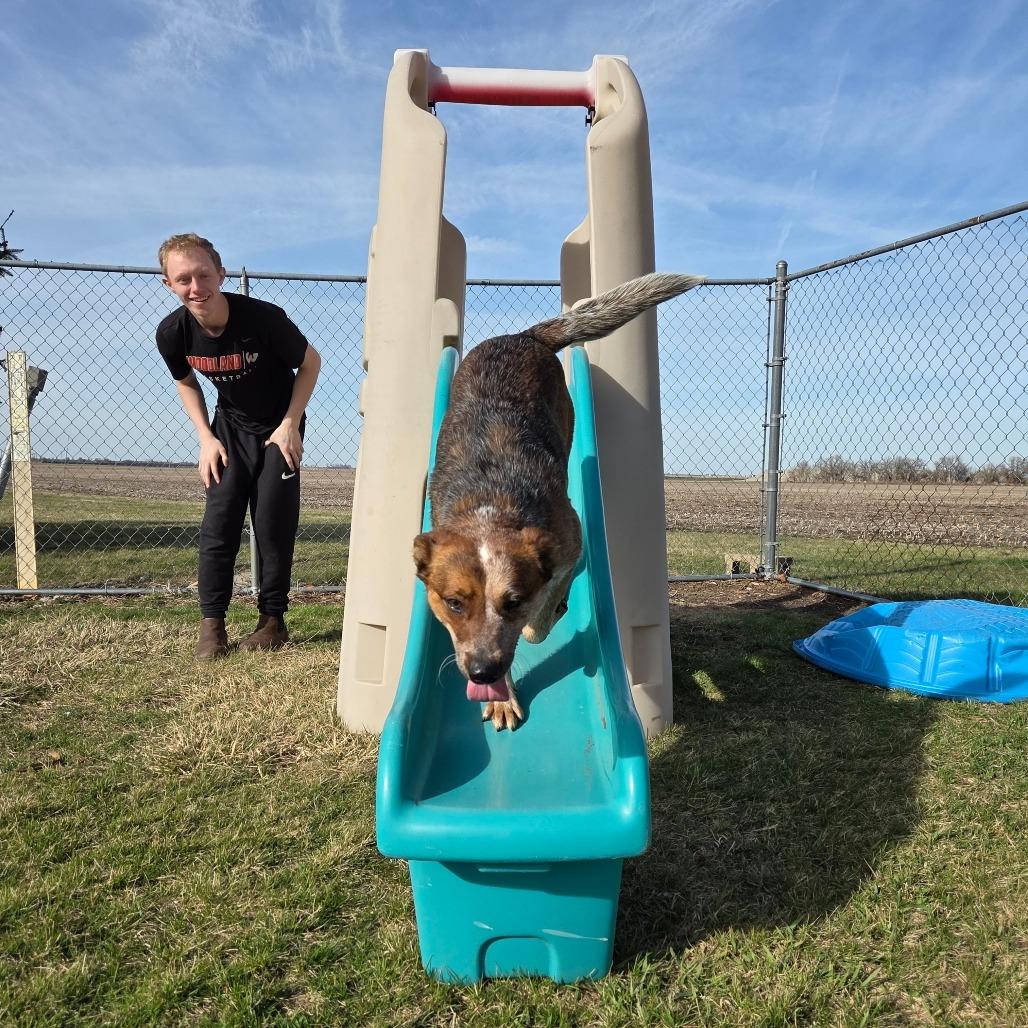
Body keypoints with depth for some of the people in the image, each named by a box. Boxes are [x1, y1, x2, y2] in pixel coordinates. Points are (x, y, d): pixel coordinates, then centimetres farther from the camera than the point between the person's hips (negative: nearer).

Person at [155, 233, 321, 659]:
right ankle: (212, 623, 2)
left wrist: (290, 424, -15)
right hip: (230, 428, 3)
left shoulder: (263, 318, -28)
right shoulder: (172, 334, -16)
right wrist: (206, 438, -4)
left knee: (273, 524, -4)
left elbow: (310, 362, -12)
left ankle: (273, 620, 10)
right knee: (219, 521, -7)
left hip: (279, 429, -3)